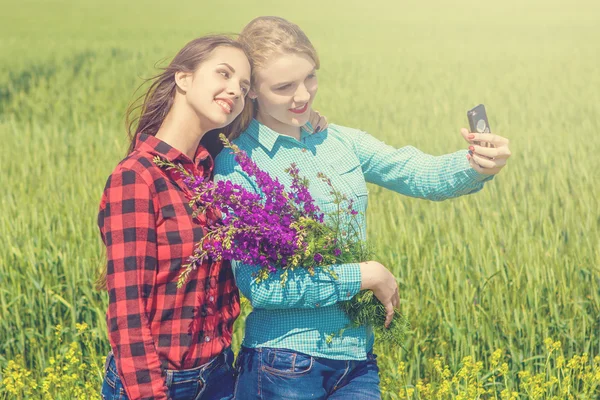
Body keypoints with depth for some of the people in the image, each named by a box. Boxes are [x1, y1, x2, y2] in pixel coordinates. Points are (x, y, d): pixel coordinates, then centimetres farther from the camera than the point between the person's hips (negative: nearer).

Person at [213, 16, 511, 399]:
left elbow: (422, 174, -5)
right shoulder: (237, 163, -10)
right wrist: (366, 275, -12)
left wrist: (478, 166, -26)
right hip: (284, 367, -4)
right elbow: (257, 285, -15)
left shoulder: (342, 142, 6)